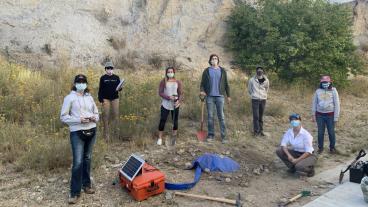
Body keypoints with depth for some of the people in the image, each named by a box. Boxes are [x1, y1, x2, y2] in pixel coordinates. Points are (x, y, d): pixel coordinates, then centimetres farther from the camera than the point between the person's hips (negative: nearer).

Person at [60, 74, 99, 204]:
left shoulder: (89, 97, 10)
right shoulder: (69, 98, -4)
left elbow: (96, 113, 16)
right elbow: (63, 117, -7)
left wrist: (94, 118, -7)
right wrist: (79, 119, -18)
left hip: (91, 131, 5)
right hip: (77, 133, -5)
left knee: (87, 159, 15)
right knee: (78, 162, -7)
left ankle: (86, 184, 30)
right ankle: (75, 192, 4)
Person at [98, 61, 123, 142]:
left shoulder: (116, 77, 7)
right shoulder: (103, 78, 2)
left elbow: (119, 87, 11)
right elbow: (100, 89, 2)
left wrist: (119, 88, -13)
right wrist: (100, 99, -5)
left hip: (115, 98, 2)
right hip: (106, 99, -2)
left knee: (116, 114, -2)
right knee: (106, 115, -1)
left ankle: (111, 125, 26)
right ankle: (106, 134, 9)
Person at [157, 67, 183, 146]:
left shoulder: (178, 82, 4)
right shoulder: (163, 82, 1)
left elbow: (181, 94, 1)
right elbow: (160, 93, -4)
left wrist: (178, 101, -18)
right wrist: (168, 97, -19)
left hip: (175, 105, 2)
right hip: (165, 104, -1)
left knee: (175, 121, 6)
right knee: (162, 120, -3)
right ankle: (160, 138, 8)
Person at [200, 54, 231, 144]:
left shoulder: (222, 71, 7)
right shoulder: (206, 71, 6)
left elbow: (226, 84, 10)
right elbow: (202, 83, 6)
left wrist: (228, 96, 6)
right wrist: (202, 91, -14)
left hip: (220, 96, 0)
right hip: (209, 96, 1)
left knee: (221, 116, -1)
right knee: (210, 116, 5)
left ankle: (223, 136, 4)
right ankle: (211, 135, 15)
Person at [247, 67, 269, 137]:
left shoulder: (266, 80, -1)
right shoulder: (252, 80, -7)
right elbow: (249, 90, 7)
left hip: (263, 99, 3)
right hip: (255, 100, -2)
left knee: (261, 116, 10)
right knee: (256, 116, -6)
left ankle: (261, 130, 19)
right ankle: (256, 131, 2)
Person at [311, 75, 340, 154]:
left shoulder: (333, 91, -4)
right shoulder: (318, 91, 1)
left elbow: (337, 104, -3)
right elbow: (314, 103, 6)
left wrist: (336, 117, -7)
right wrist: (313, 115, 3)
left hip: (330, 115, -1)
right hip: (320, 115, 1)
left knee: (331, 132, 6)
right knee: (320, 132, 8)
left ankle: (332, 147, 23)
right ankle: (320, 147, 22)